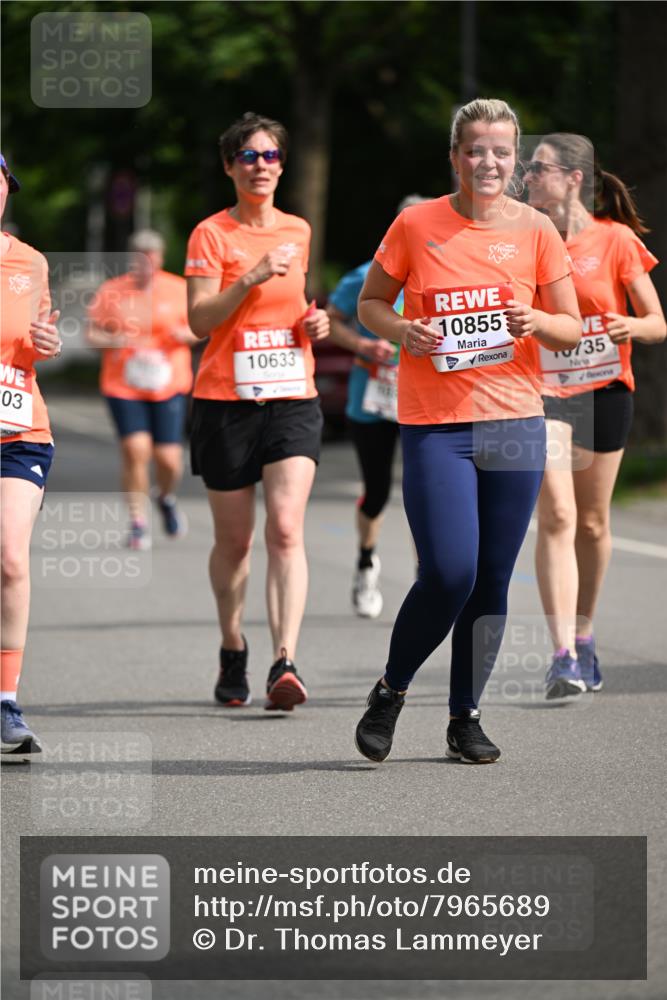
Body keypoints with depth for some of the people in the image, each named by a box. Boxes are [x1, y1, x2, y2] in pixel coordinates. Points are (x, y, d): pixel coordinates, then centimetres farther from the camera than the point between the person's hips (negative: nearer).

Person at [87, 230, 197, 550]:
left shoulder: (178, 290, 4)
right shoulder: (110, 292, 2)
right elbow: (92, 333, 6)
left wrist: (184, 334, -11)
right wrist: (111, 340, -15)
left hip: (168, 386, 1)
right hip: (123, 386, -1)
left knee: (169, 460, -4)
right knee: (136, 450, -15)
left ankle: (166, 498, 31)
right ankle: (138, 521, 0)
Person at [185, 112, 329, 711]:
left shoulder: (298, 231, 12)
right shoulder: (212, 234, -2)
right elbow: (199, 319, -11)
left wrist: (313, 322, 6)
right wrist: (251, 278, -22)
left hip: (292, 398, 2)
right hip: (226, 401, -2)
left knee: (286, 529, -15)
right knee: (233, 540, 6)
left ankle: (285, 662, -24)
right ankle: (232, 651, 28)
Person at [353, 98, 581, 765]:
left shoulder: (535, 230, 4)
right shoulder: (416, 225, 0)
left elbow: (572, 328, 10)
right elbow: (369, 302, 11)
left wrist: (538, 323, -12)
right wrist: (403, 332, -9)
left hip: (515, 423, 2)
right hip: (434, 424, -2)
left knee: (492, 583, 4)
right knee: (449, 574, -12)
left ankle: (465, 717, 17)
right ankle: (390, 692, 12)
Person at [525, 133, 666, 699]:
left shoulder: (616, 240, -3)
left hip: (604, 391, 0)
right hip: (542, 390, 0)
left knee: (592, 523, 10)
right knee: (556, 515, -15)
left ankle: (584, 638, 31)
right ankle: (563, 656, -21)